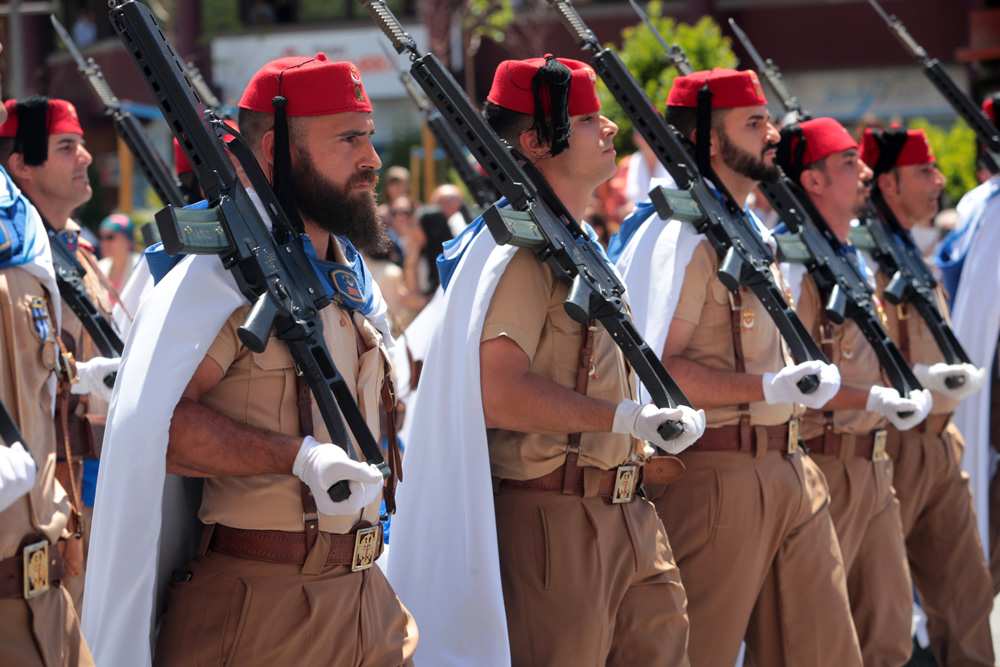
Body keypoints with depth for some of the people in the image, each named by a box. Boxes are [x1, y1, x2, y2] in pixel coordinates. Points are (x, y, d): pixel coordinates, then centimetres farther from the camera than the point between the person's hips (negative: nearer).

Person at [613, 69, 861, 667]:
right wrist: (767, 389, -24)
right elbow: (656, 369, -21)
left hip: (788, 469, 9)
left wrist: (803, 382, 12)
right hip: (718, 477, -9)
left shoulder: (754, 231, 17)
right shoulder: (680, 238, -14)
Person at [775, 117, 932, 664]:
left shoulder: (855, 261, 16)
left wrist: (904, 391, 10)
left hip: (872, 467, 9)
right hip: (822, 468, -9)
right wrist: (873, 399, -23)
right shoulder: (793, 262, -14)